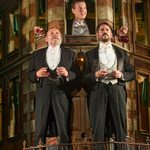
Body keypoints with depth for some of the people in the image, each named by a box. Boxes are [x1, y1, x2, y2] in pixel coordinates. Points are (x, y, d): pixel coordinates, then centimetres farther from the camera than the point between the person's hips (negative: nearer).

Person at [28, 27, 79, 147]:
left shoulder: (70, 54, 14)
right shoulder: (37, 55, 17)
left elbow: (77, 75, 7)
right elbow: (29, 75, 13)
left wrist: (67, 73, -13)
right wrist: (37, 74, -8)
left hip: (62, 93, -1)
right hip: (43, 93, 1)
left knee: (64, 129, -5)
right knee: (40, 129, -4)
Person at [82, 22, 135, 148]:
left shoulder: (122, 53, 19)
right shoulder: (90, 54, 16)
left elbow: (132, 73, 16)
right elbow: (84, 77, 10)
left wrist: (121, 75, -4)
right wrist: (95, 75, -9)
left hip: (117, 90, 1)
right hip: (98, 91, -1)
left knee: (120, 125, -5)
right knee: (98, 126, -7)